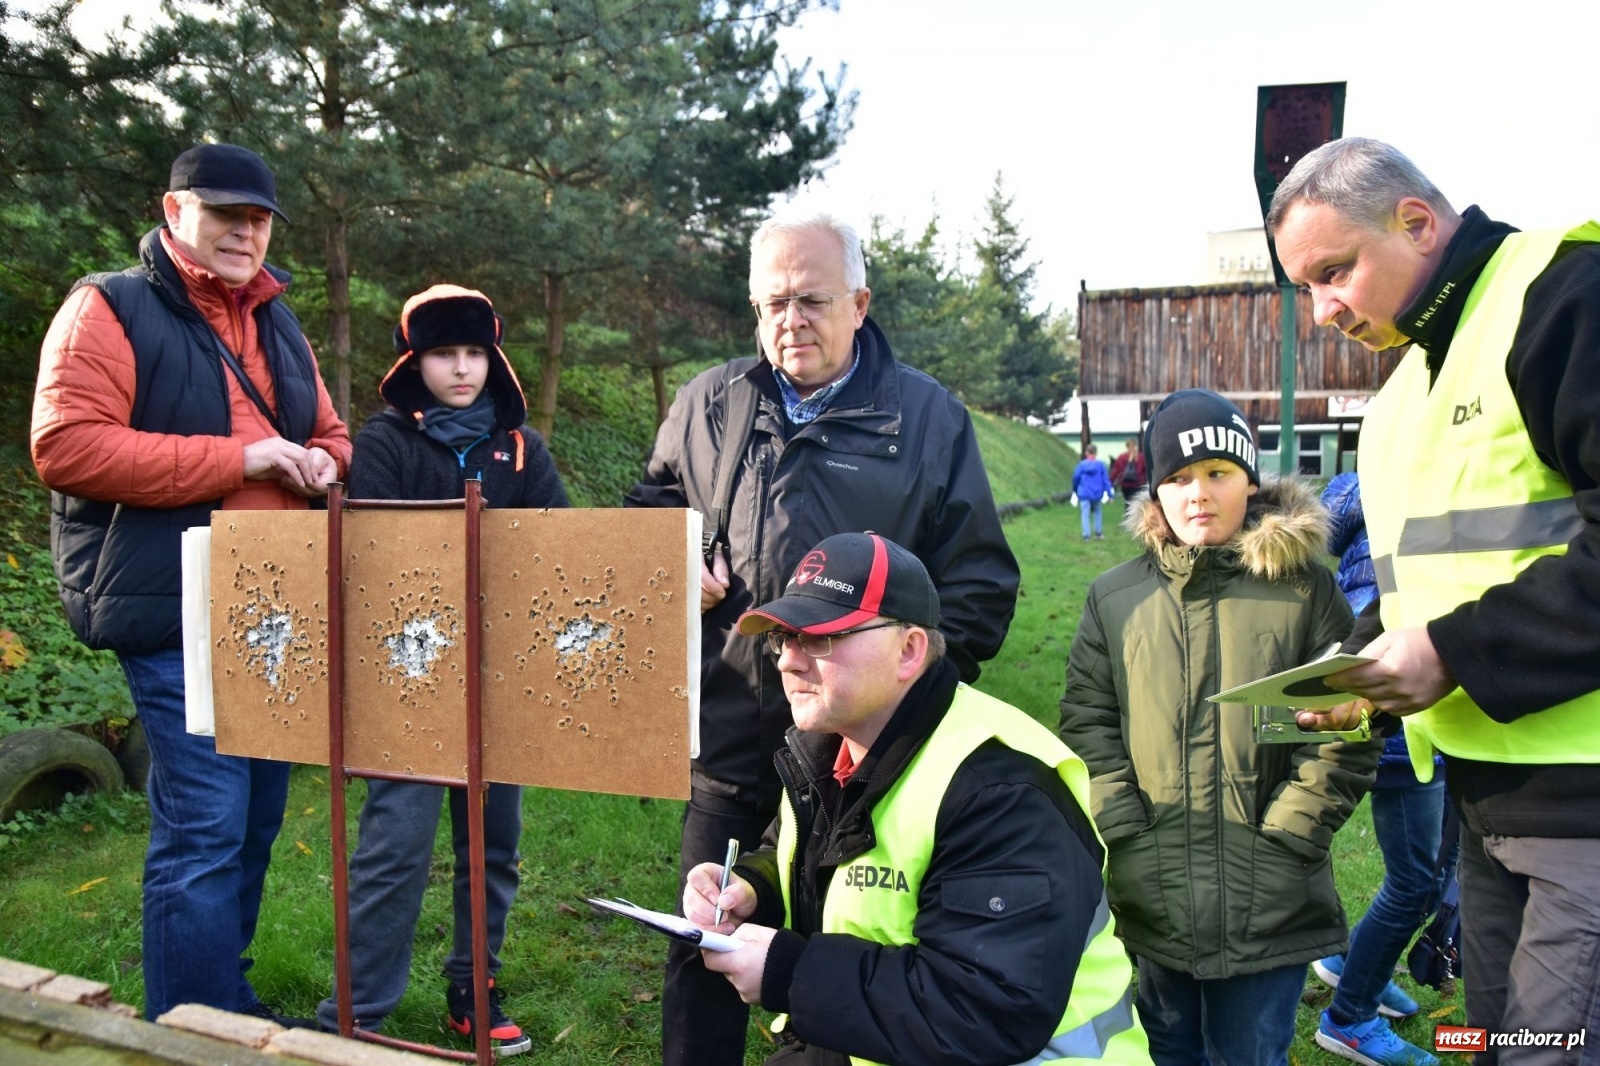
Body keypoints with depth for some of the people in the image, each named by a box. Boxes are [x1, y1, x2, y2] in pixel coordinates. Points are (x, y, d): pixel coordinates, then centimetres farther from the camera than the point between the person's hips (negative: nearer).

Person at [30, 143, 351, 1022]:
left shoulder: (277, 325, 17)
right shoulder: (110, 308, -5)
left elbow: (329, 432, 25)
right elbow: (65, 447, -16)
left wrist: (321, 464, -1)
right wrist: (238, 459, -20)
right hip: (179, 616, -7)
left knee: (254, 819, 14)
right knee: (203, 831, -7)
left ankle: (231, 1004, 30)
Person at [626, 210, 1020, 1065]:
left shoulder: (928, 416, 0)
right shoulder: (707, 404, 7)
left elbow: (980, 582, -1)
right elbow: (646, 513, 20)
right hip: (729, 738, 2)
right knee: (704, 953, 14)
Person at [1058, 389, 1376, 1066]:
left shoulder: (1304, 588, -1)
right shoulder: (1115, 596, 5)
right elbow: (1086, 720, 3)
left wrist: (1287, 837, -9)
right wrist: (1125, 832, -7)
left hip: (1270, 906, -1)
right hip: (1151, 901, 2)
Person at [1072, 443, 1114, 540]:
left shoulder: (1081, 464, -3)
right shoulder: (1101, 465, -3)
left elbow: (1075, 478, 3)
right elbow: (1106, 480, -4)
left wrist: (1075, 491, 21)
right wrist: (1109, 494, -1)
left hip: (1084, 494, -1)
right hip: (1097, 494, 2)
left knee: (1085, 514, 0)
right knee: (1097, 512, 21)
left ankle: (1086, 535, -7)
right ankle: (1098, 533, 23)